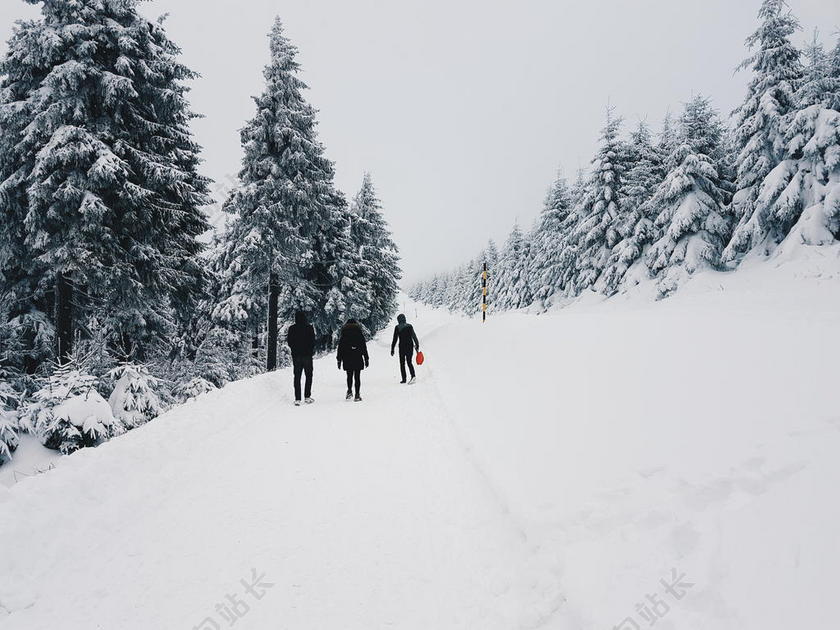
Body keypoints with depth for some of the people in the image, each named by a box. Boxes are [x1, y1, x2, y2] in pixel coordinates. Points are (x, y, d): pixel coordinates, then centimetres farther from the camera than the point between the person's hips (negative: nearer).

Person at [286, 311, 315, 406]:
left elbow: (289, 342, 2)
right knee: (309, 375, 12)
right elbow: (313, 341, -7)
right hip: (307, 355, -1)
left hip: (296, 355, 2)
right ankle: (307, 396, 8)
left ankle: (297, 399, 1)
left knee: (297, 377, 5)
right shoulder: (309, 327, -7)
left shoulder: (292, 328, -2)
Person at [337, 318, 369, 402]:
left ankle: (349, 391, -2)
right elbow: (364, 347, 3)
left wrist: (339, 360, 10)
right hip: (358, 359, -1)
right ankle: (357, 395, 1)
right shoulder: (359, 333, 2)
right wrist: (366, 358, 9)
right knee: (357, 377, 2)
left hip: (347, 360, 1)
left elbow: (340, 348, 5)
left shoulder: (343, 335, 4)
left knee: (349, 376, 15)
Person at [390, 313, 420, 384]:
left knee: (402, 363, 9)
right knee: (409, 362, 9)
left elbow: (395, 339, -5)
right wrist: (417, 345, 12)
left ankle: (404, 379, 6)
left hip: (402, 347, -2)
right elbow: (414, 336, 1)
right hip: (410, 346, 2)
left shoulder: (397, 328, -5)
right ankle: (413, 376, -13)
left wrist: (392, 349, 0)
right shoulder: (409, 326, 1)